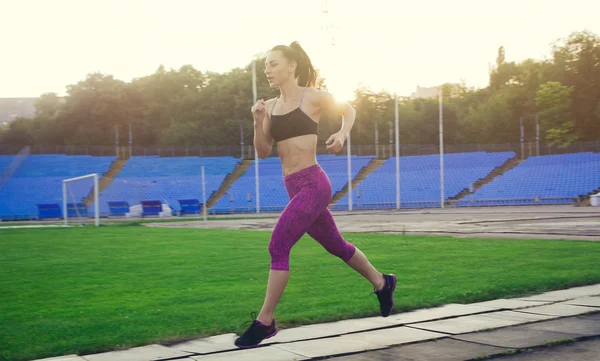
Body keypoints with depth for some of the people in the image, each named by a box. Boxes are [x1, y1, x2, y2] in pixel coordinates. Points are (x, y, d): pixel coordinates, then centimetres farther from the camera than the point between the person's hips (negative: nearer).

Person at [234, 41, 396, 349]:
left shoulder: (312, 97, -5)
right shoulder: (272, 106, 11)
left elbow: (349, 110, 12)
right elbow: (263, 152, 7)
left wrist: (342, 134, -7)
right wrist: (258, 121, -8)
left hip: (313, 185, -7)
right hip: (295, 188, 7)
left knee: (278, 247, -14)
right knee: (335, 245, 20)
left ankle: (265, 322, -5)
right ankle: (381, 283, 42)